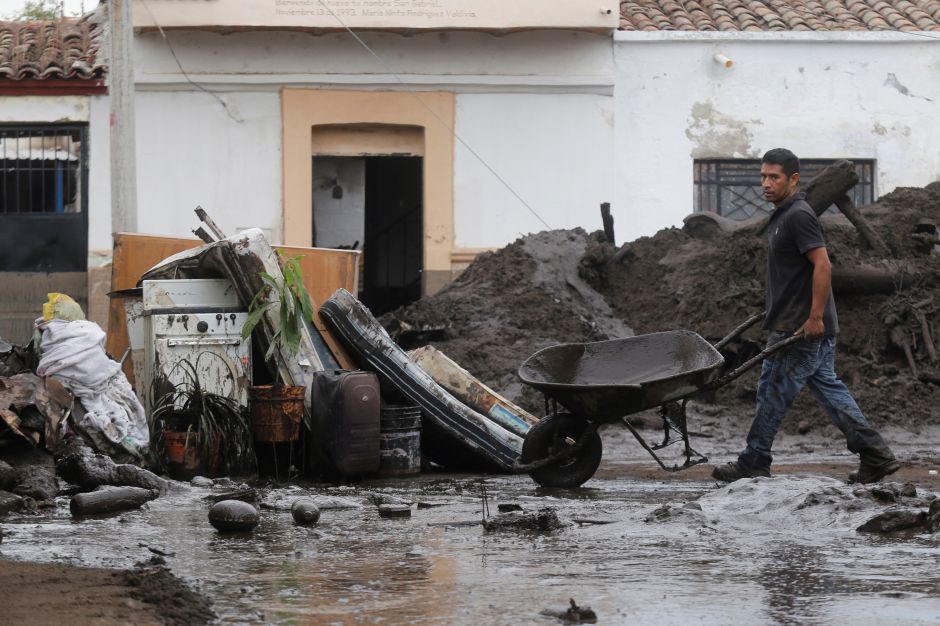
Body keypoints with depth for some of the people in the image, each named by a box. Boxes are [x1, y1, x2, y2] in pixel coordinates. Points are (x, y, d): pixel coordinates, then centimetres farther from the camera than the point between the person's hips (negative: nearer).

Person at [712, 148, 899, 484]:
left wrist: (815, 317, -25)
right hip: (812, 328, 10)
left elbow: (822, 265, -23)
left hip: (800, 328, -10)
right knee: (828, 387, 9)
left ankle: (753, 463, 9)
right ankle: (875, 455, 7)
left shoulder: (799, 216, -16)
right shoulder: (783, 216, 16)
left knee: (773, 393, -1)